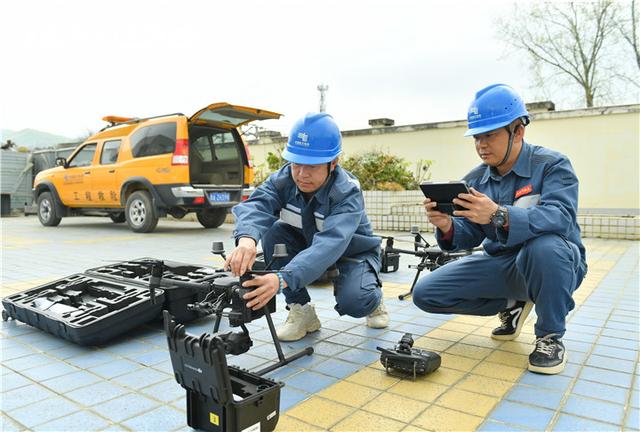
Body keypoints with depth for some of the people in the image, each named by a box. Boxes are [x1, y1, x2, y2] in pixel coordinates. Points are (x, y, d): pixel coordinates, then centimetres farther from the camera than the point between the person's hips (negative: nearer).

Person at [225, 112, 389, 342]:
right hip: (307, 244, 4)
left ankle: (373, 299, 8)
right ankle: (301, 311, -10)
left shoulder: (348, 192, -32)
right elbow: (255, 205, -39)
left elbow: (329, 245, -48)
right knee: (274, 233, -25)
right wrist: (246, 239, -64)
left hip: (352, 252, -3)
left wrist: (282, 278, -64)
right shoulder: (284, 178, -20)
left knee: (352, 302, -32)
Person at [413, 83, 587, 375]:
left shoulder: (552, 165, -14)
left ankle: (551, 337, -13)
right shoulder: (475, 180, 0)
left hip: (555, 264, -5)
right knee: (425, 293, -7)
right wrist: (447, 227, -29)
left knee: (544, 246, -41)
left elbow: (561, 218, -32)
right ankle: (511, 304, 14)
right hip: (500, 264, 5)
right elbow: (468, 236, -5)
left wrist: (499, 216, -49)